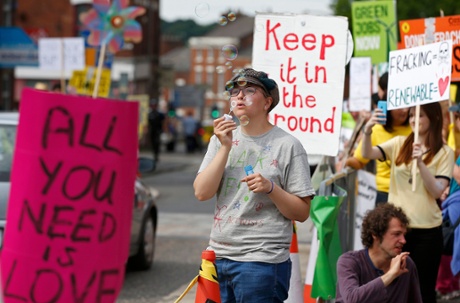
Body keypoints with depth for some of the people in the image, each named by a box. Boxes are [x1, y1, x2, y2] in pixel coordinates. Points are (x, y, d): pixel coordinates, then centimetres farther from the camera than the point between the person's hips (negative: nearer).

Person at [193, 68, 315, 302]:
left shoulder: (287, 145, -3)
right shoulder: (221, 139, 11)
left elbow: (302, 213, -4)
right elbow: (201, 193, -1)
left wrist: (270, 188, -19)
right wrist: (225, 147, -6)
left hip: (262, 263, -5)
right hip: (219, 257, 5)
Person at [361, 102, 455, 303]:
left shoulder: (444, 153, -1)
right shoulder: (399, 144, 6)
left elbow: (437, 191, -10)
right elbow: (367, 154, -8)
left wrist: (420, 163, -22)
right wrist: (367, 131, -26)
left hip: (426, 231, -2)